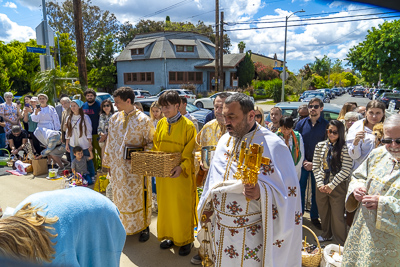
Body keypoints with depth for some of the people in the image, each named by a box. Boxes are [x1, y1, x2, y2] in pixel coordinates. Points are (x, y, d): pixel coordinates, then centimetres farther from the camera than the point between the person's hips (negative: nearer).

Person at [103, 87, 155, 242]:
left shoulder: (142, 120, -11)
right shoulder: (114, 118, 6)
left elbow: (152, 142, -7)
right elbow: (110, 142, 12)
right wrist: (108, 163, 13)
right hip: (118, 166, 5)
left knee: (138, 197, 5)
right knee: (120, 196, 15)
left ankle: (143, 227, 24)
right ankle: (123, 224, 35)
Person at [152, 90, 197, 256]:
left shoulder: (188, 126, -11)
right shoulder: (161, 124, 6)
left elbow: (191, 153, -12)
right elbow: (156, 148, 13)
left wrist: (182, 167, -26)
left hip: (181, 175, -5)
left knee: (182, 207, 6)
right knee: (165, 205, 15)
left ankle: (186, 239, 24)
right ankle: (169, 236, 34)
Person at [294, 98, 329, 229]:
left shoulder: (326, 125, -3)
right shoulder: (301, 123, 1)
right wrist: (304, 161, -6)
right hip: (302, 163, 1)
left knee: (316, 191, 8)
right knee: (300, 190, 7)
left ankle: (314, 216, 25)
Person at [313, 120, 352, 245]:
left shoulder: (345, 148, -9)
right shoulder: (320, 145, 4)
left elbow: (346, 170, -12)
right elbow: (315, 166, 5)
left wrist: (331, 185, -12)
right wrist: (320, 184, -4)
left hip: (337, 187, -4)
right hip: (321, 186, 4)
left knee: (338, 216, 2)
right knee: (323, 212, 17)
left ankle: (341, 244, 21)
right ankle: (326, 235, 41)